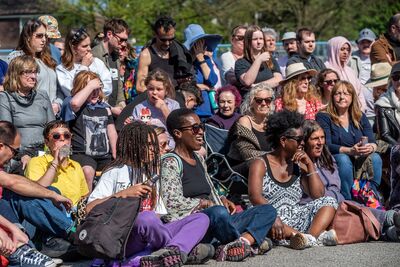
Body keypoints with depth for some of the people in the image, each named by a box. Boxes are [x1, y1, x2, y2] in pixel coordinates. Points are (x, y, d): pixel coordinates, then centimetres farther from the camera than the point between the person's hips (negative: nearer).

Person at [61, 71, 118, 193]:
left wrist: (115, 155, 11)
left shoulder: (104, 107, 18)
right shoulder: (71, 104, -1)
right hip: (82, 154, -6)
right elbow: (75, 102, -29)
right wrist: (90, 86, -16)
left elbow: (111, 131, 19)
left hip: (105, 155, 6)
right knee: (87, 171, -35)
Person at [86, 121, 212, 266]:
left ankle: (172, 251, -39)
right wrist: (124, 194, -13)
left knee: (201, 218, -9)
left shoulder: (150, 175, 25)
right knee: (147, 218, -40)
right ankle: (184, 251, -18)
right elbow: (90, 208, -8)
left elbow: (157, 214, 18)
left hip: (149, 237, 7)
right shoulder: (116, 172, 3)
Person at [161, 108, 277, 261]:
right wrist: (204, 203, -6)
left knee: (268, 210, -1)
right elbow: (173, 202, -15)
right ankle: (248, 242, -12)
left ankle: (235, 246, -29)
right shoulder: (171, 162, -4)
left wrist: (222, 201, 8)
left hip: (213, 222, 9)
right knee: (219, 212, -41)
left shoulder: (199, 160, 23)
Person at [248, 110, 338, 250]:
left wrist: (310, 165, 2)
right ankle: (318, 236, -48)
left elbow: (318, 195, 10)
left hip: (296, 220, 5)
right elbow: (255, 196, -15)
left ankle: (311, 235, -41)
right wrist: (274, 218, -32)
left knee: (329, 202, -10)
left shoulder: (299, 165, 16)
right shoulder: (260, 164, 2)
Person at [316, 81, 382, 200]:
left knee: (375, 158, -25)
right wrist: (350, 151, -27)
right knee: (343, 159, -35)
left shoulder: (360, 117, 14)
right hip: (334, 161, -4)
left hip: (361, 159, 4)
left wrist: (371, 148, -22)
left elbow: (372, 141, 5)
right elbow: (326, 146, -13)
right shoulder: (324, 117, -1)